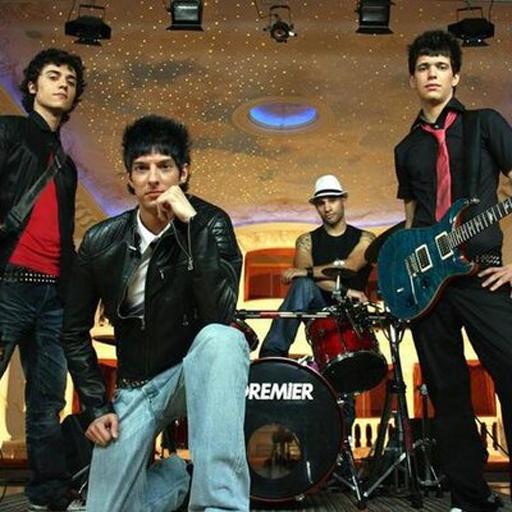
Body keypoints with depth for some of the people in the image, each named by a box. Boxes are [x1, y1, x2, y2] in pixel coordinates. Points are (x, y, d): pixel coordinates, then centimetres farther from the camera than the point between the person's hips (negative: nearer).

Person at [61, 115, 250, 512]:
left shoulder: (210, 223, -14)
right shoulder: (101, 242, -6)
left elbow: (221, 313, -30)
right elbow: (75, 332, 5)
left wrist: (191, 223, -33)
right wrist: (95, 407, -1)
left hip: (196, 373, -3)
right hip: (134, 388, 3)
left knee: (221, 340, -38)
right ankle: (175, 475, 26)